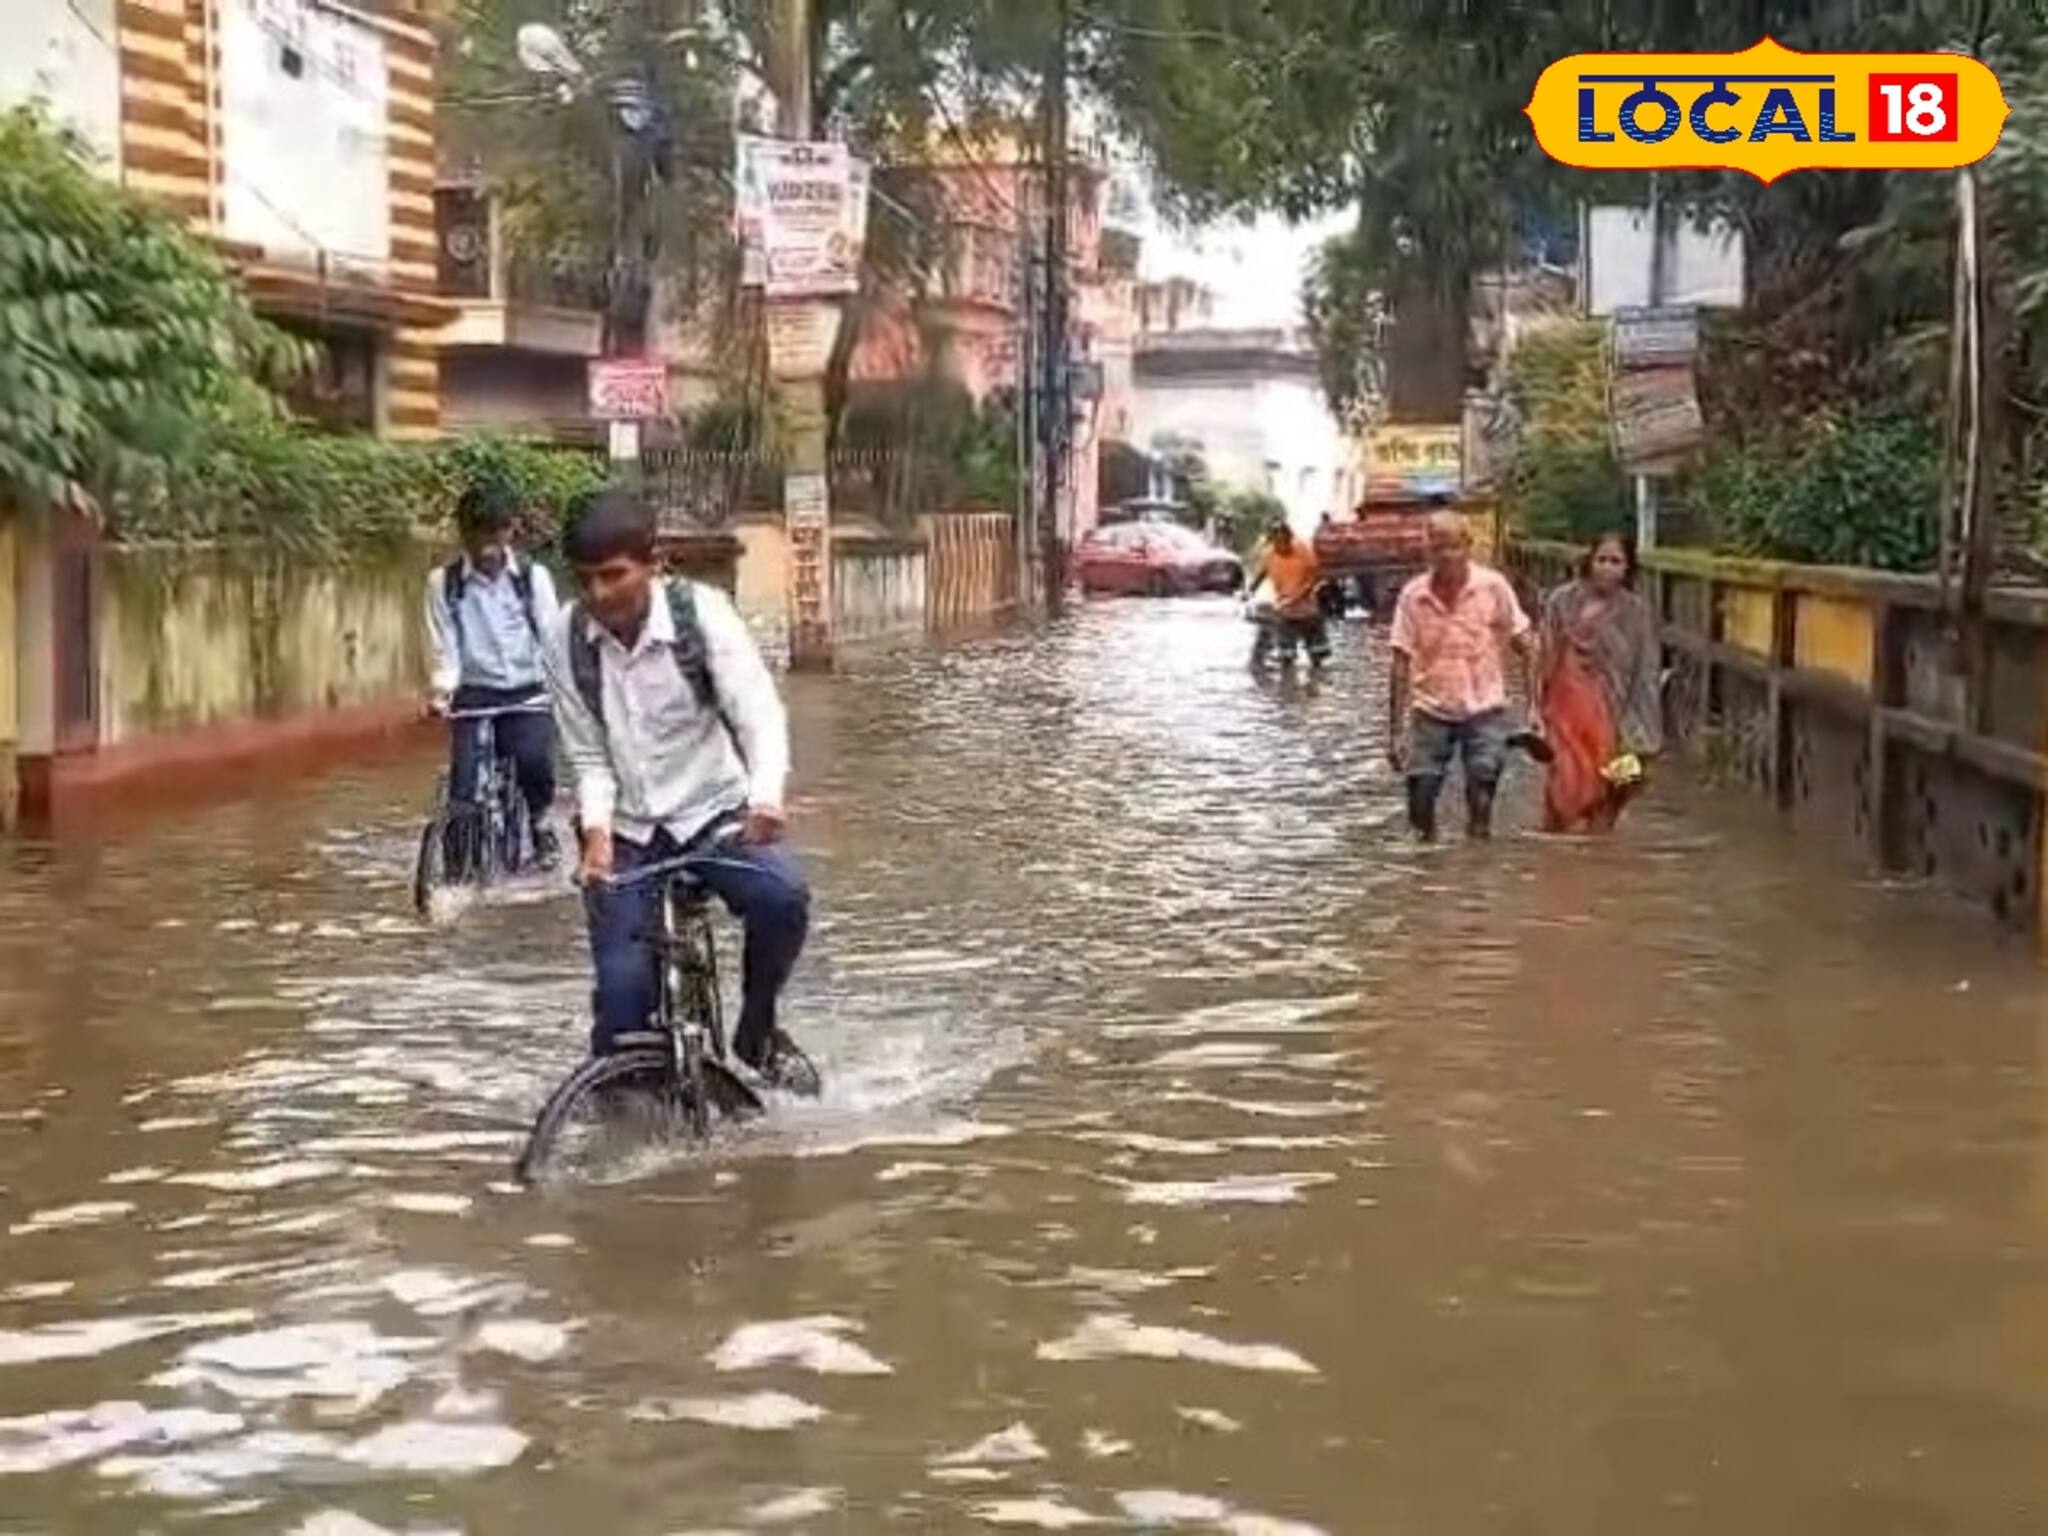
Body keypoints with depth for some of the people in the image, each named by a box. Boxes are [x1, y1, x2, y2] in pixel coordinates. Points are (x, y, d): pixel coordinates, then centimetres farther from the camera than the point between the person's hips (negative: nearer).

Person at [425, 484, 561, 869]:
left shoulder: (533, 576, -1)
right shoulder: (443, 582, -2)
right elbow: (446, 652, -3)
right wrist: (441, 690, -23)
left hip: (527, 693, 0)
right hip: (474, 696, 0)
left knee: (534, 760, -27)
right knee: (464, 785, -13)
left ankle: (538, 820, 4)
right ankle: (457, 873, 1)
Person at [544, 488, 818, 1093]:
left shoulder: (701, 613, -15)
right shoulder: (566, 639, -10)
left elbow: (759, 713, -25)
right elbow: (588, 756, -3)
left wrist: (766, 796, -44)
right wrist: (596, 829, -23)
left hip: (713, 813, -1)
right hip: (626, 832, 1)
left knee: (782, 899, -29)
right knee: (622, 984, -13)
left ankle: (757, 1032, -2)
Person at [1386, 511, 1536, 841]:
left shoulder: (1493, 586, -5)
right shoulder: (1413, 596, -3)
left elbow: (1524, 643, 0)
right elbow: (1401, 665, 0)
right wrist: (1396, 730, -3)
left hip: (1484, 710, -1)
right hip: (1430, 713, 1)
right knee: (1421, 806, 1)